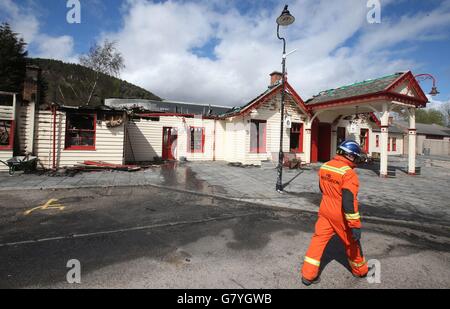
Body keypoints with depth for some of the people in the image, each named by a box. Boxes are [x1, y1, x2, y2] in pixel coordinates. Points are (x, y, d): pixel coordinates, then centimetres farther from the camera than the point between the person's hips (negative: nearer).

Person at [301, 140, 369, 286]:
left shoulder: (324, 167, -1)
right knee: (351, 242, 18)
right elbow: (349, 201, -27)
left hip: (325, 211, 5)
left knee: (319, 239, 10)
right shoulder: (348, 173, -22)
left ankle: (308, 275, 13)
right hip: (341, 215, -5)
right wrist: (355, 226, -22)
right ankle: (361, 271, 43)